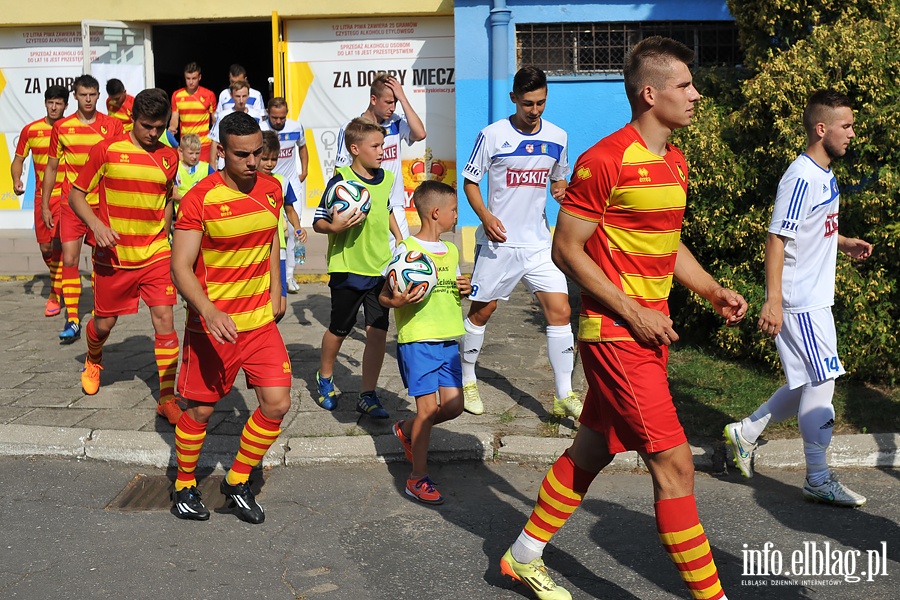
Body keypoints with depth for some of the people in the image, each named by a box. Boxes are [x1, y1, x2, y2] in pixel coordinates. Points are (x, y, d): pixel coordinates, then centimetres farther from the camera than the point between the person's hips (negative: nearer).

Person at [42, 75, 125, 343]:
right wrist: (44, 205, 8)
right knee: (69, 260, -7)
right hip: (71, 203, 0)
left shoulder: (112, 125, 1)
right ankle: (72, 320, -3)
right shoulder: (61, 127, 3)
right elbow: (52, 167, 10)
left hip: (103, 203, 0)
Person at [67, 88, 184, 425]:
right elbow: (76, 195, -2)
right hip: (113, 256, -1)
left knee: (164, 320, -9)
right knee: (104, 322, 12)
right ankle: (93, 361, 48)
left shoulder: (169, 158, 2)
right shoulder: (107, 151, -7)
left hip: (155, 255, 1)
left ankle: (167, 399, -1)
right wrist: (96, 225, -19)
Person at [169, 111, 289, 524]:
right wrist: (209, 311, -34)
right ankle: (185, 486, 32)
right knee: (200, 410, 7)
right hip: (211, 325, -4)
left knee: (277, 403, -3)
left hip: (261, 321, 5)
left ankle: (237, 482, 19)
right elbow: (180, 266, -19)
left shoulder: (271, 189, 1)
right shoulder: (200, 198, -16)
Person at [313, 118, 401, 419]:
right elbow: (318, 222, -11)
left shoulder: (387, 178, 5)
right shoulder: (340, 180, -12)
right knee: (339, 330, 12)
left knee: (378, 331, -3)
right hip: (347, 268, -4)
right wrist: (334, 227, -30)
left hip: (380, 267, 4)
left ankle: (368, 395, 8)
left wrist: (400, 239, 21)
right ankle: (325, 377, 39)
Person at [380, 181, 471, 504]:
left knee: (453, 406, 5)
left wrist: (464, 289, 4)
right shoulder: (406, 250, -9)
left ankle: (406, 429, 32)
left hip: (448, 339, 7)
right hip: (417, 340, -7)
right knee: (429, 407, -7)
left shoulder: (451, 251, 13)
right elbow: (384, 295, -6)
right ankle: (418, 479, 7)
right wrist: (397, 301, -28)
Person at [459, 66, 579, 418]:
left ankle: (564, 396, 5)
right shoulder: (492, 135, -7)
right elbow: (470, 181, 0)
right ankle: (466, 381, 28)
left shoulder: (557, 137, 4)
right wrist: (485, 215, -17)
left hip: (539, 243, 3)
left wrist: (561, 188, -5)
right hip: (498, 243, -3)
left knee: (560, 312, -5)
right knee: (481, 311, 7)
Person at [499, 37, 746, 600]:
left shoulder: (676, 163, 13)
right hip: (617, 334, -10)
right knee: (674, 462, -7)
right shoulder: (605, 161, -16)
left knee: (594, 448, 18)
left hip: (651, 329, 10)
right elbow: (566, 248, -15)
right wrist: (634, 313, -17)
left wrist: (713, 290, 8)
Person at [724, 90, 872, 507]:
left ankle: (746, 431, 26)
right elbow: (776, 239, -21)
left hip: (816, 300, 10)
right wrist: (773, 300, -26)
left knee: (808, 383, 14)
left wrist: (845, 244, 10)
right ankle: (818, 480, 6)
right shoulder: (801, 178, -17)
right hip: (799, 302, -10)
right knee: (821, 382, -5)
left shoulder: (825, 175, 13)